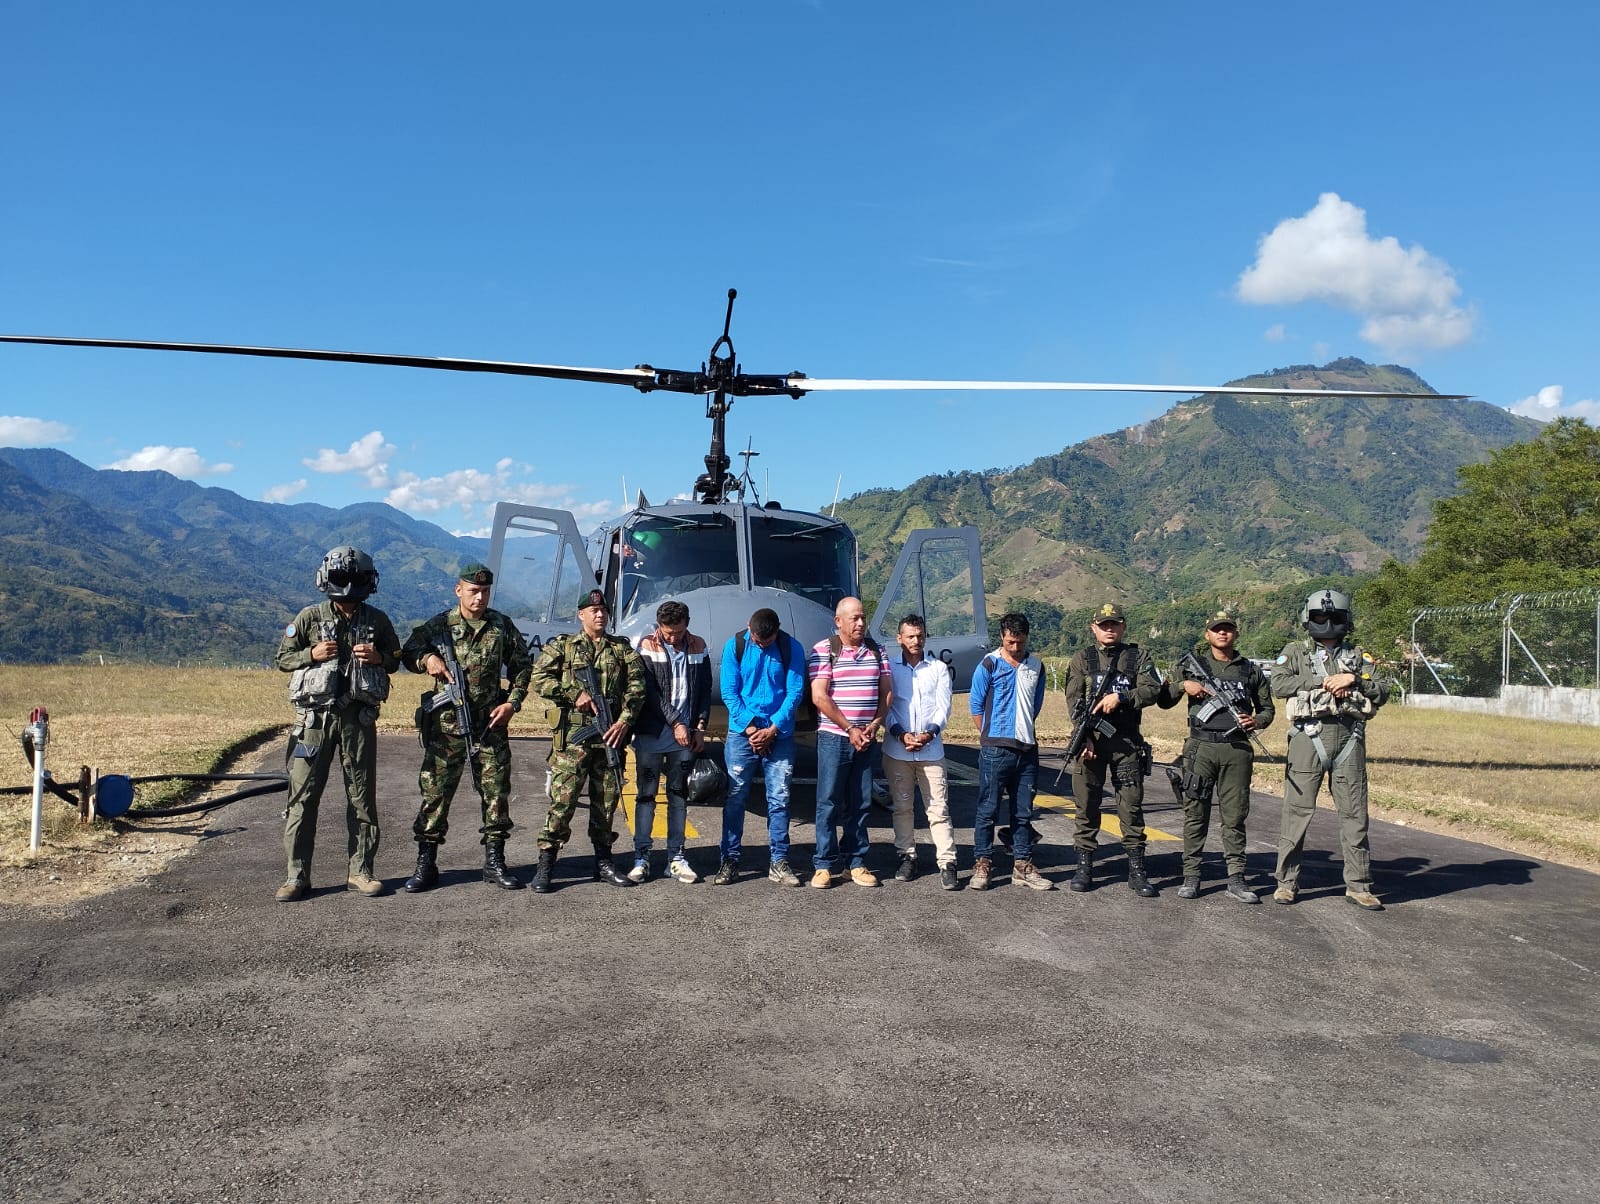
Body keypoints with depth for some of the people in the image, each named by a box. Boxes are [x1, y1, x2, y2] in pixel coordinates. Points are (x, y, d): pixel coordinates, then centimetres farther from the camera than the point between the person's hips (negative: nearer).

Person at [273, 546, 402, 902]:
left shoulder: (377, 621, 5)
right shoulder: (310, 617, 1)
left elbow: (396, 659, 15)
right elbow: (283, 658, 6)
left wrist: (379, 658, -7)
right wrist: (312, 654, -13)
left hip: (359, 718, 1)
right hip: (314, 716, -1)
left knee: (362, 796, 6)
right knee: (303, 795, 0)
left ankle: (360, 872, 15)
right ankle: (296, 875, 7)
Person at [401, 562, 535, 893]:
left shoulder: (502, 626, 6)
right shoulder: (439, 625, 2)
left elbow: (522, 666, 13)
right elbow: (408, 652, 6)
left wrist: (512, 703, 1)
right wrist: (427, 659, -16)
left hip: (491, 724, 2)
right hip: (446, 725, -1)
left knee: (496, 792, 5)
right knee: (435, 792, 1)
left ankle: (494, 863, 16)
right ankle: (425, 865, 10)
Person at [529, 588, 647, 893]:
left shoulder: (622, 648, 13)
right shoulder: (562, 646, 8)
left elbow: (636, 686, 4)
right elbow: (539, 679, -2)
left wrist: (625, 720, -9)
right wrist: (575, 695, -10)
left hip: (611, 734, 3)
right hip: (573, 734, -3)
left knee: (607, 800, 9)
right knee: (562, 799, -6)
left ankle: (603, 863, 20)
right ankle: (545, 866, 0)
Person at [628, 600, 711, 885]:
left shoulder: (698, 647, 7)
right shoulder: (647, 646, -3)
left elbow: (705, 688, 9)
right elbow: (650, 691, -10)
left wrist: (700, 726, 0)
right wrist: (675, 723, -14)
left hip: (687, 733, 3)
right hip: (652, 733, -2)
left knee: (679, 795, 7)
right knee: (647, 794, 2)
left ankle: (676, 856, 13)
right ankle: (641, 856, 7)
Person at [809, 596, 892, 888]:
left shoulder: (876, 650, 10)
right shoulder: (824, 650, -4)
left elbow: (886, 692, 10)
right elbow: (819, 697, -10)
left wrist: (874, 726, -4)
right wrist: (850, 729, -12)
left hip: (867, 739, 4)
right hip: (833, 737, -4)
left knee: (859, 803, 8)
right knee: (829, 802, -1)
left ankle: (857, 862, 15)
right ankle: (823, 865, 6)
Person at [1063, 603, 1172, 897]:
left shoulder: (1138, 658, 9)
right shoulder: (1082, 658, 8)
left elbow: (1152, 690, -5)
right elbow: (1074, 700, -1)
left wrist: (1120, 697, -20)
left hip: (1127, 741, 0)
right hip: (1090, 739, 0)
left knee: (1131, 805, 1)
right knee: (1086, 805, 4)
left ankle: (1136, 871, 7)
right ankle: (1084, 867, 13)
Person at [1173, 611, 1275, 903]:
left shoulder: (1250, 670, 13)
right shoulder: (1193, 664, 10)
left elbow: (1268, 708, 18)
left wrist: (1257, 721, -3)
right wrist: (1184, 685, -12)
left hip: (1237, 750, 1)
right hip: (1201, 748, -1)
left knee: (1235, 816, 3)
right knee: (1195, 813, 2)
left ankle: (1236, 879, 7)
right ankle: (1191, 876, 8)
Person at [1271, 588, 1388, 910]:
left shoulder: (1359, 657, 15)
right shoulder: (1294, 653, 9)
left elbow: (1382, 693, 6)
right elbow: (1279, 684, -9)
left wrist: (1354, 679, -10)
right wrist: (1322, 683, -12)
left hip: (1349, 740, 2)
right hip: (1308, 738, -2)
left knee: (1354, 815, 4)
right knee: (1297, 812, -1)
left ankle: (1358, 885, 12)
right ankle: (1287, 882, 7)